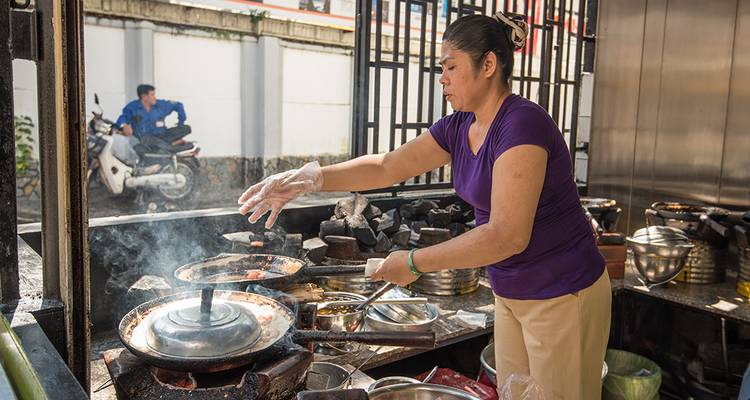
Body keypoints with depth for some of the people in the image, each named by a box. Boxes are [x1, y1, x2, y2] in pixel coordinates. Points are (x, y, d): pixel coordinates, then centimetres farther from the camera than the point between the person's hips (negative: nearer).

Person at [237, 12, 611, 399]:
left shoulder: (522, 123, -23)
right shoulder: (458, 127, 2)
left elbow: (507, 236, -28)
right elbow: (386, 166, 0)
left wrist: (415, 262, -21)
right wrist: (306, 179, -11)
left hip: (563, 297, -7)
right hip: (510, 293, 8)